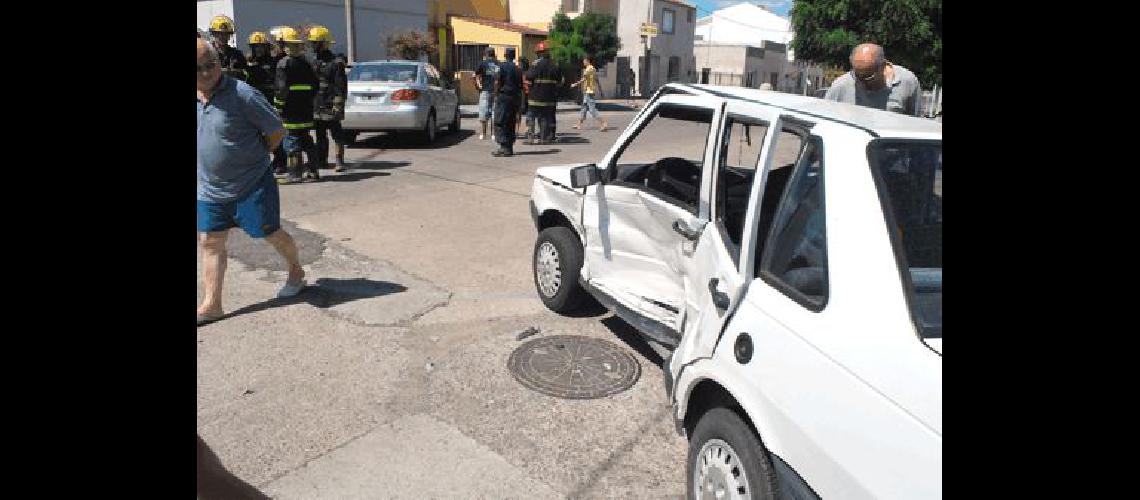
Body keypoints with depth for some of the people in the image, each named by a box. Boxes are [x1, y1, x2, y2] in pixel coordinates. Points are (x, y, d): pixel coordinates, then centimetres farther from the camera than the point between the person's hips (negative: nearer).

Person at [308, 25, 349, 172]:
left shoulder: (336, 62, -8)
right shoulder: (314, 62, 16)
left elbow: (341, 87, -13)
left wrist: (338, 106, -19)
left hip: (330, 107, -8)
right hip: (317, 107, 8)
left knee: (336, 134, -4)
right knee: (320, 135, 13)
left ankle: (340, 161, -1)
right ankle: (322, 160, 20)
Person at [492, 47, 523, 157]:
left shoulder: (502, 66, -6)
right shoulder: (517, 69, 12)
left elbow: (497, 82, -13)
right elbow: (520, 86, 13)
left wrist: (496, 95, -3)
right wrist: (518, 103, 18)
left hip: (503, 96, -6)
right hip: (514, 98, 6)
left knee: (500, 122, -4)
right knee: (510, 123, 11)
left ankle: (504, 147, -11)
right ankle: (509, 147, 14)